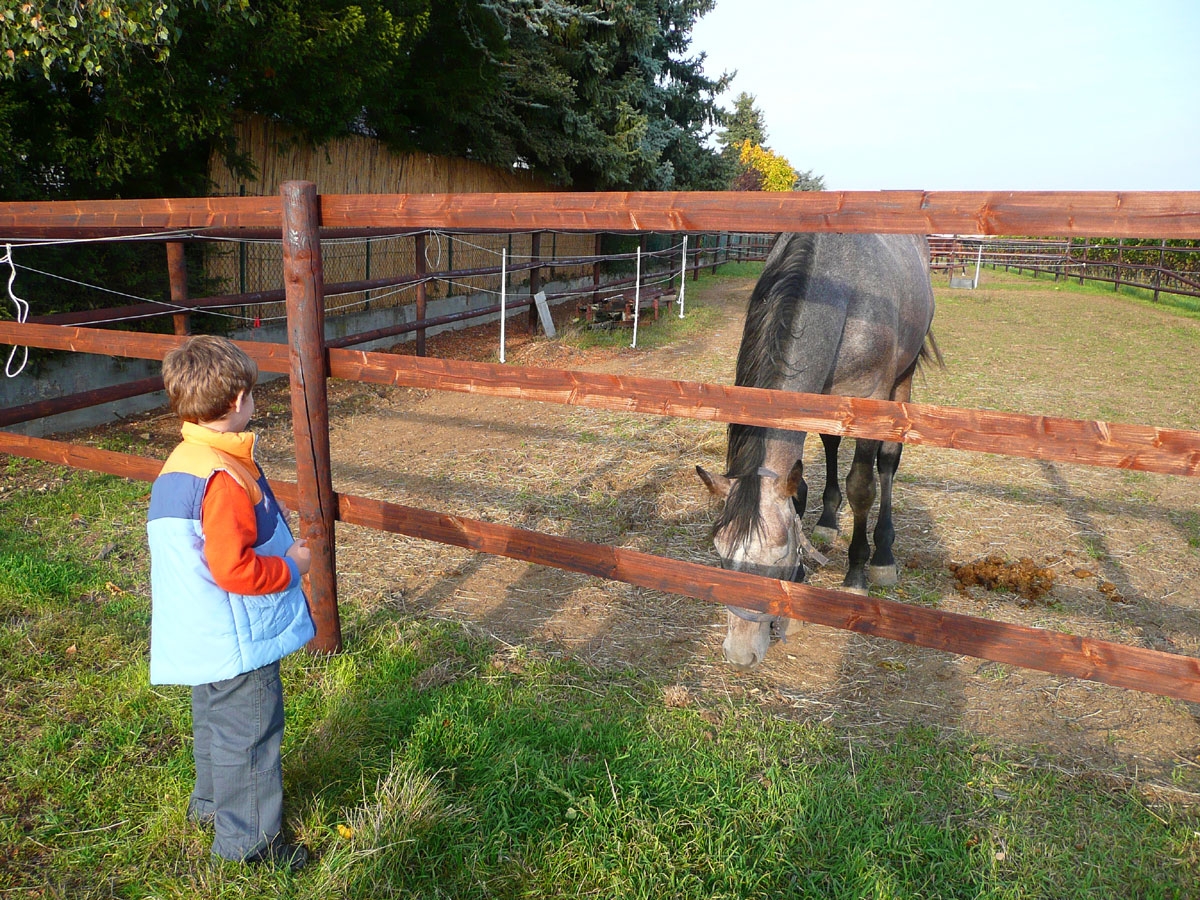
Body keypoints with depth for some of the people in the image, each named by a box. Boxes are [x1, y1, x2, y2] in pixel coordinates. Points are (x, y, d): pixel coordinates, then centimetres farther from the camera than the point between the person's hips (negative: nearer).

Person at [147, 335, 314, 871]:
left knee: (216, 722, 27)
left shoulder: (181, 463, 4)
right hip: (237, 644, -10)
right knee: (248, 733, 7)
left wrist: (276, 547, 14)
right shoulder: (224, 477, -28)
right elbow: (234, 568, -29)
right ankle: (247, 838, 23)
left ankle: (212, 802, 48)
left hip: (204, 638, 10)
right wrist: (291, 565, -14)